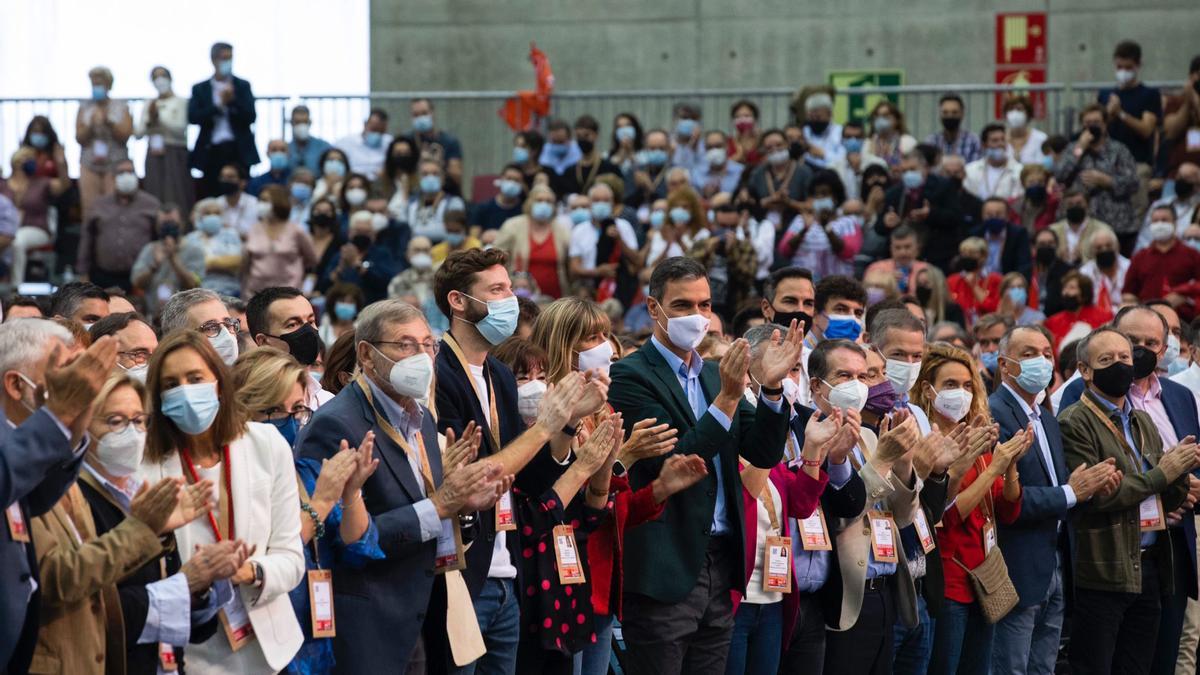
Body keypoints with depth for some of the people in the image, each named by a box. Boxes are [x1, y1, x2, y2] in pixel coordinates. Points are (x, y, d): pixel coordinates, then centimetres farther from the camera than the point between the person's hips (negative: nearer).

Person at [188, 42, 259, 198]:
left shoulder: (242, 86, 8)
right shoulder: (200, 89, 8)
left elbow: (251, 117, 0)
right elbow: (193, 118, -4)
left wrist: (233, 100, -13)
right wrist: (219, 105, -11)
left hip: (238, 151, 0)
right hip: (212, 151, 0)